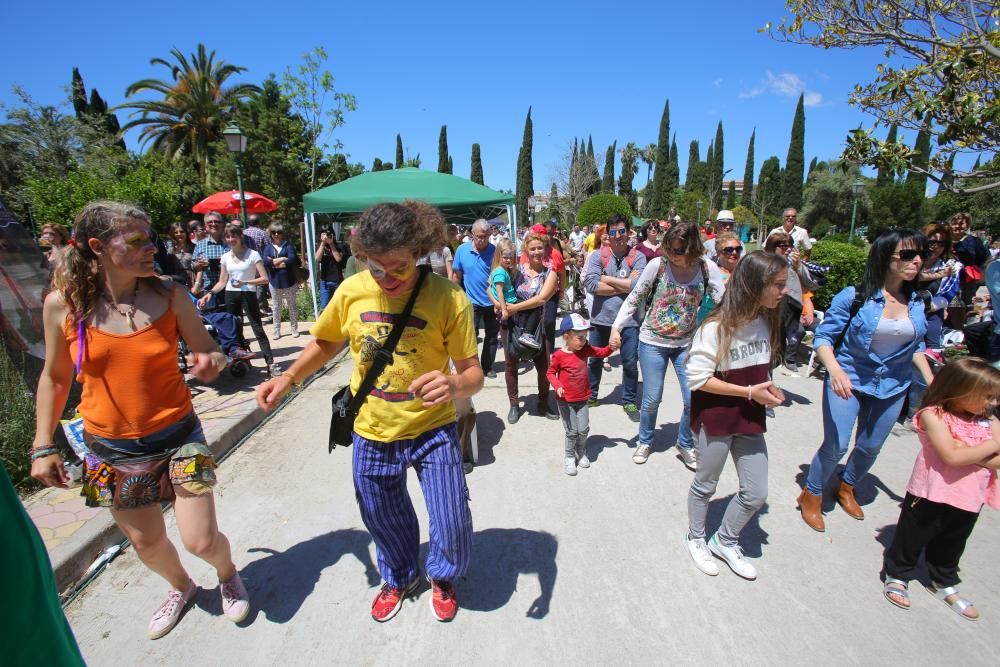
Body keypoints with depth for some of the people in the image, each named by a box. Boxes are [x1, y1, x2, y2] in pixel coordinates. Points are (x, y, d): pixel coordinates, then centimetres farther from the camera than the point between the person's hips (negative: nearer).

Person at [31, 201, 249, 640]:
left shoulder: (170, 296, -12)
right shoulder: (61, 304, -8)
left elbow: (207, 352, -4)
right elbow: (54, 377, 5)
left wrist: (212, 362, -28)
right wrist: (43, 445, 4)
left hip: (177, 436, -2)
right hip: (112, 447, 2)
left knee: (201, 540, -2)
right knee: (147, 542, 18)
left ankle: (227, 573, 35)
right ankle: (181, 587, 50)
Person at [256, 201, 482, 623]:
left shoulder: (448, 298, -21)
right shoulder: (352, 291, -11)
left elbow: (473, 373, -19)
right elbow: (325, 343, 8)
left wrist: (454, 386, -42)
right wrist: (288, 378, -7)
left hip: (432, 429, -3)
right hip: (372, 431, 3)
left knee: (452, 522, 3)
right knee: (383, 519, 22)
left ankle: (443, 577, 41)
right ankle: (399, 578, 55)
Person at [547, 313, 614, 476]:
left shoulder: (585, 350, -2)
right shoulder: (559, 355, -17)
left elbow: (601, 352, 6)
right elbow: (550, 373, -8)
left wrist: (611, 347, -14)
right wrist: (557, 386, -24)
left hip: (582, 399, 5)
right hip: (565, 401, -4)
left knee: (584, 430, 9)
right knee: (572, 432, 2)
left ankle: (581, 452, 36)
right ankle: (570, 457, 25)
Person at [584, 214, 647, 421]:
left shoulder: (638, 257, -5)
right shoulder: (597, 256, -4)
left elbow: (639, 285, -19)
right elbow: (591, 285, -17)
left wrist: (606, 279, -13)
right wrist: (625, 285, -14)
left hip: (629, 319, -1)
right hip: (601, 318, 1)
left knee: (630, 363, 9)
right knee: (594, 360, 17)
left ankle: (630, 401, 29)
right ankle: (590, 395, 38)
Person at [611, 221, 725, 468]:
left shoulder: (708, 268, -8)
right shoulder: (657, 264, -13)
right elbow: (634, 299, -6)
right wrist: (616, 327, -13)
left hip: (687, 343, 2)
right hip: (652, 342, -1)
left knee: (695, 400, 3)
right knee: (651, 399, 6)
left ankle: (685, 445, 30)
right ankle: (645, 441, 33)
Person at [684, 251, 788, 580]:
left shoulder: (767, 321, 0)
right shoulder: (716, 327, -23)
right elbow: (698, 378, -22)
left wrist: (768, 388, -4)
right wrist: (749, 392, -21)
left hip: (751, 418, 7)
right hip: (716, 418, -6)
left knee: (756, 493, 14)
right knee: (706, 485, 15)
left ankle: (725, 541, 39)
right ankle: (696, 539, 41)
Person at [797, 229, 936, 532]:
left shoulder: (916, 302, -1)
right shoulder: (854, 296, -17)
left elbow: (916, 346, 13)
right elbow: (823, 336, -17)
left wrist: (932, 381, 4)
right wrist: (835, 370, -33)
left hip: (892, 386, 5)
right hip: (848, 380, -5)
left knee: (870, 448, 17)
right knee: (835, 446, -6)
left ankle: (847, 488, 44)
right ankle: (811, 495, 19)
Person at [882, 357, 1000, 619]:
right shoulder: (933, 415, -17)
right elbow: (952, 457, -25)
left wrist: (969, 453, -19)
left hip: (969, 499, 6)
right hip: (932, 494, -6)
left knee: (951, 545, 25)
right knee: (912, 537, 12)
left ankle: (944, 583, 48)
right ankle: (897, 575, 33)